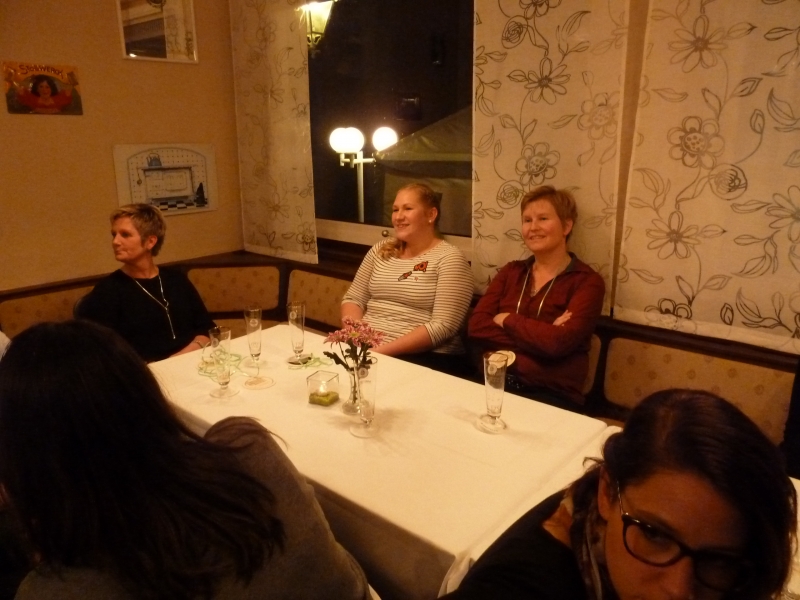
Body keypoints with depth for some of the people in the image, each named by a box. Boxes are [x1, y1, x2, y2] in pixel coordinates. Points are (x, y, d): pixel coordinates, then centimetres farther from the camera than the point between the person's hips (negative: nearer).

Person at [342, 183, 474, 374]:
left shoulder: (449, 259, -6)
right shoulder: (380, 250, 13)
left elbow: (442, 326, -14)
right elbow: (353, 299, 13)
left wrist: (383, 350, -19)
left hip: (424, 357, -5)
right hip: (366, 347, 5)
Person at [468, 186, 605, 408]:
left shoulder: (587, 282, 0)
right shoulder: (511, 271, 13)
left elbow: (557, 343, -16)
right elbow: (476, 325, -1)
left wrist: (506, 320, -3)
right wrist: (540, 335, -11)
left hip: (550, 394, -4)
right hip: (494, 382, 4)